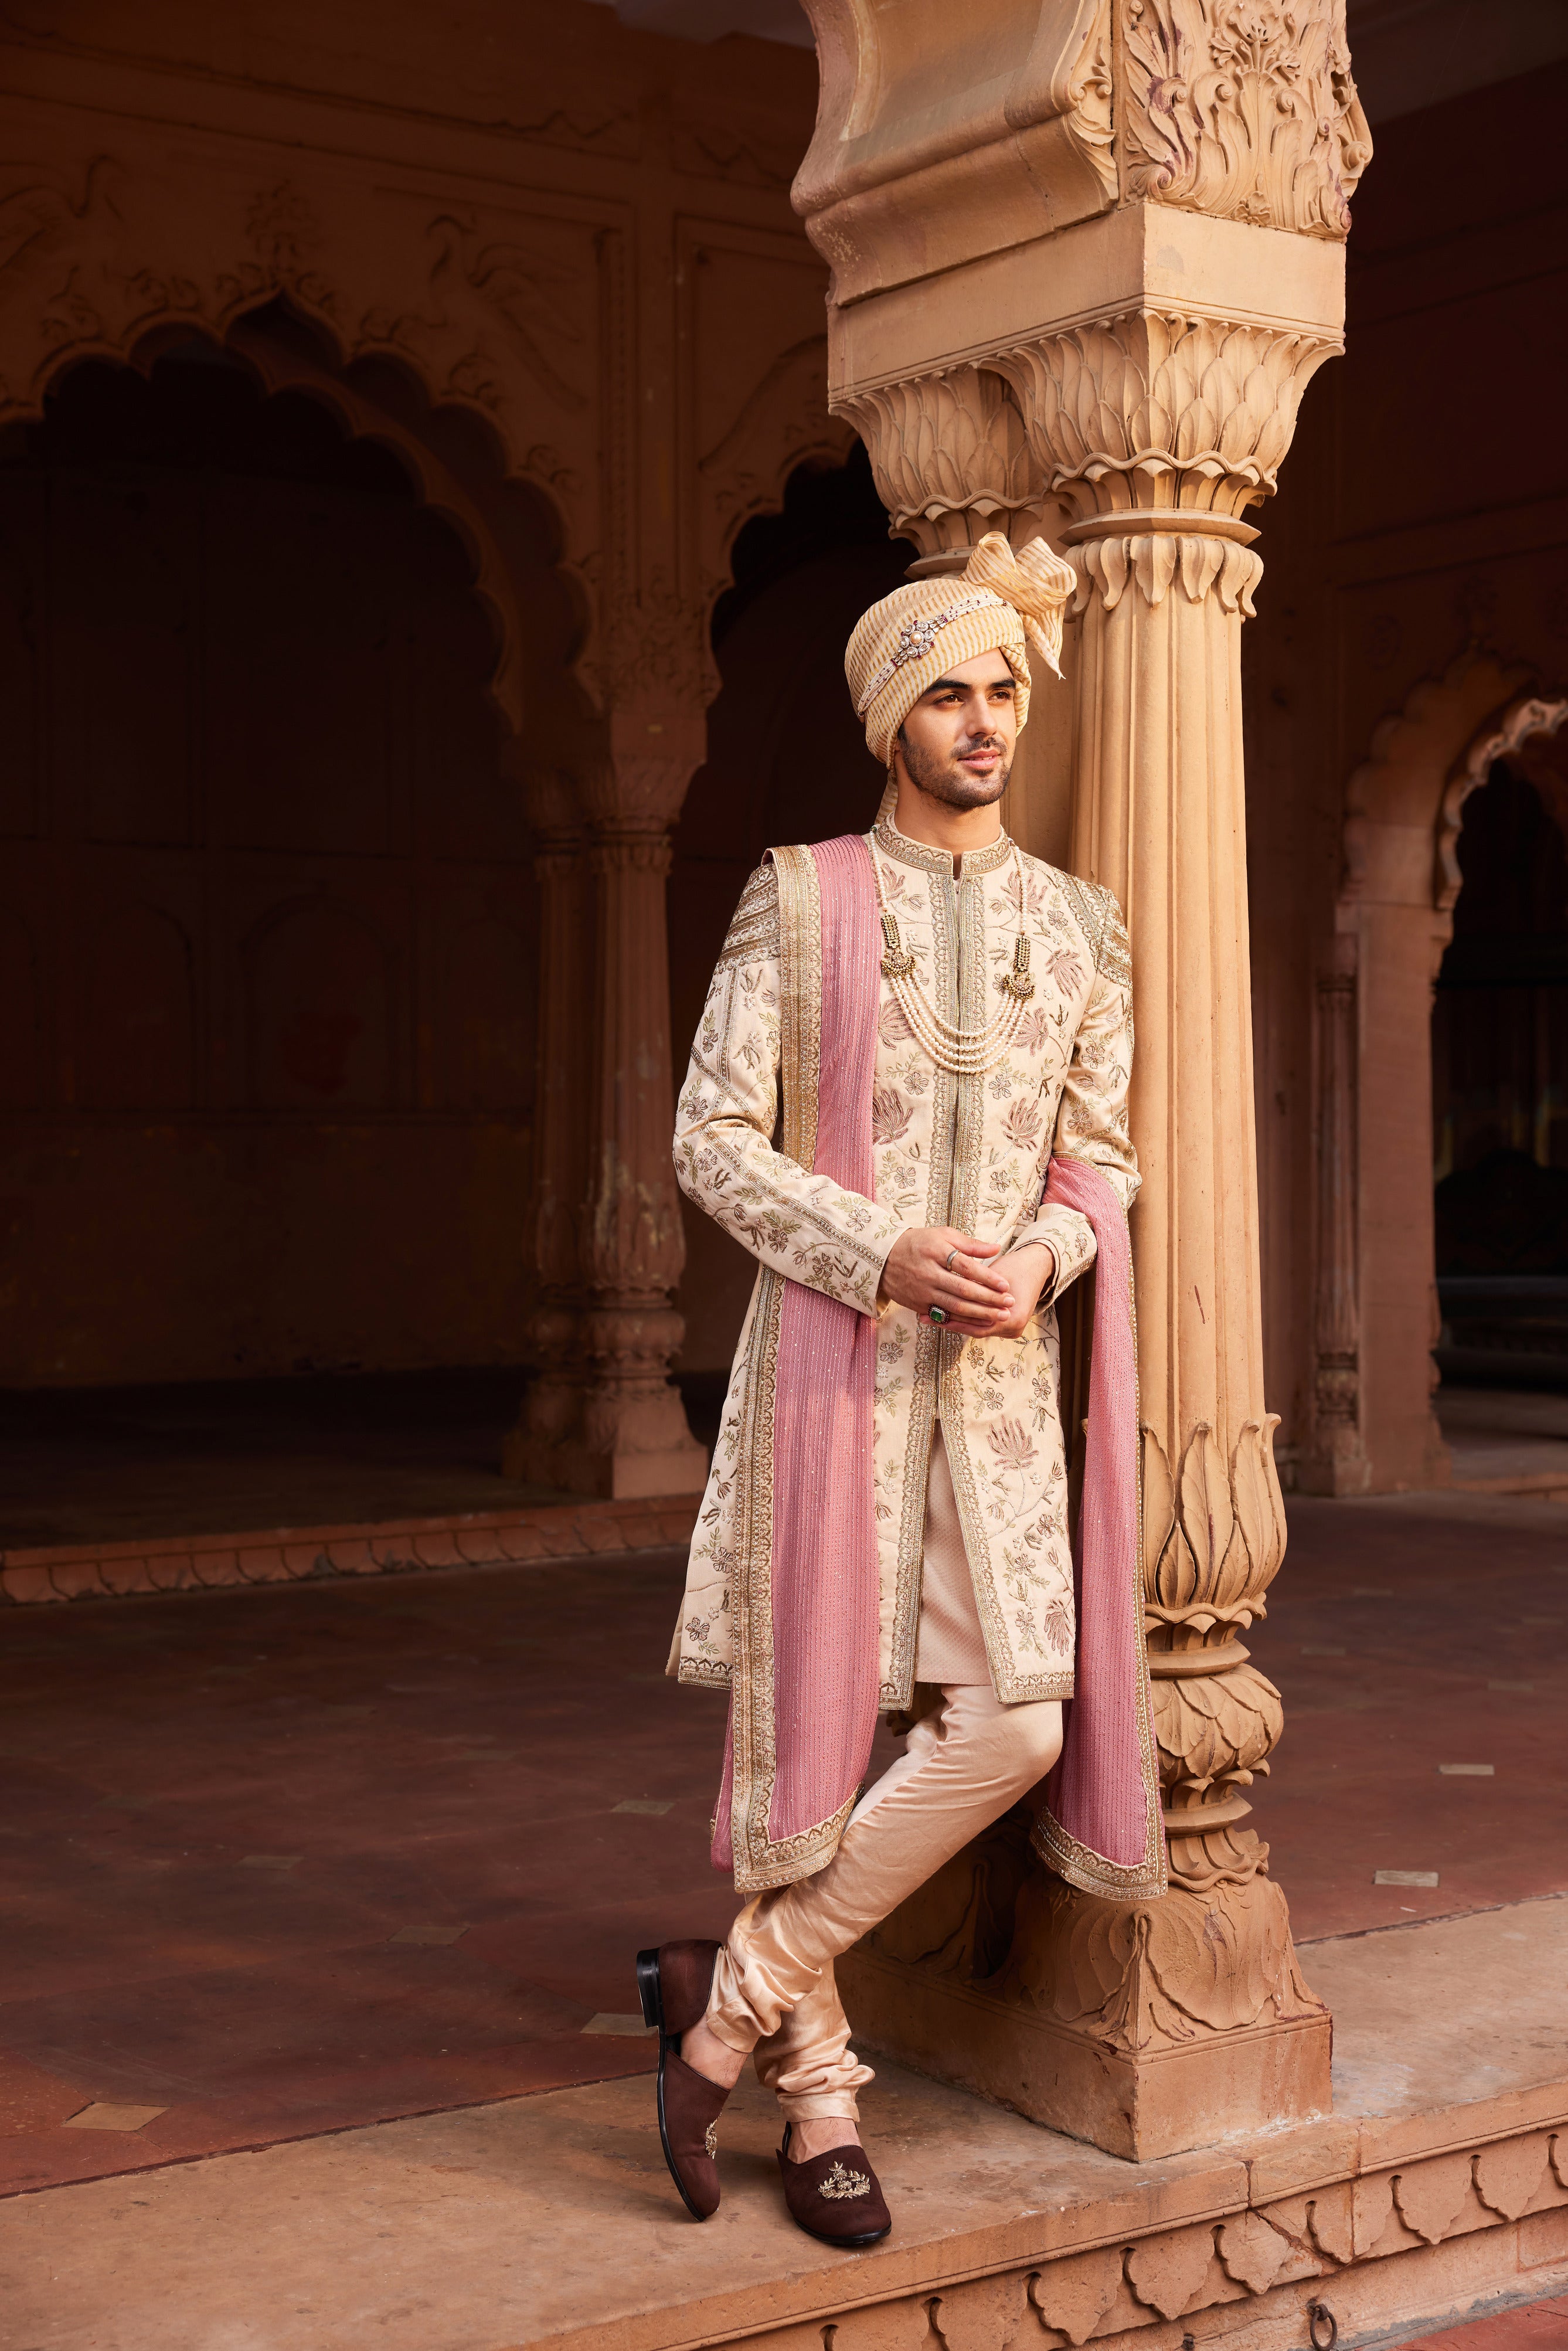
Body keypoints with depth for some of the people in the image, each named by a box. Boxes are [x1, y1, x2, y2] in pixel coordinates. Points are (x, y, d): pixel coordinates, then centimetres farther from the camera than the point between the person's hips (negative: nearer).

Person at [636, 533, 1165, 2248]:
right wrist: (886, 1247, -15)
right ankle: (816, 2093, 14)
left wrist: (1042, 1255, -7)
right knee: (807, 1713, -2)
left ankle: (733, 1995, 7)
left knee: (1015, 1718, -8)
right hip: (831, 1351, -3)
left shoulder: (1078, 927, 12)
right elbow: (712, 1138, -2)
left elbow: (1100, 1157, 15)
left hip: (1002, 1368, 4)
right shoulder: (796, 901, 2)